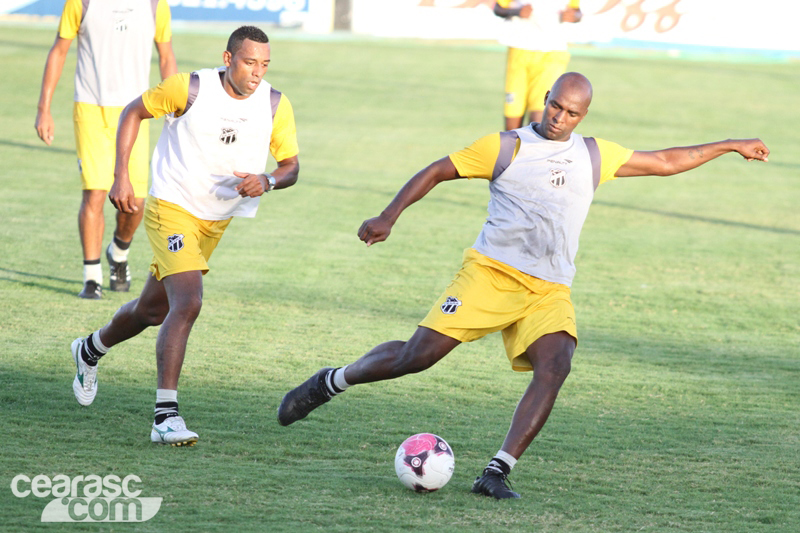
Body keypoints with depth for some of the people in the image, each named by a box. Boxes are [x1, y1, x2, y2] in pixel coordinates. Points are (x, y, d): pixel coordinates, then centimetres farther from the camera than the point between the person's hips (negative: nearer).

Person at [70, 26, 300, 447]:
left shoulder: (275, 105, -7)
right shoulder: (190, 89, -17)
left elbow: (290, 166, 1)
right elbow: (134, 112, -2)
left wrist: (267, 181, -23)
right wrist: (121, 176, -8)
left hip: (216, 221, 6)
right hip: (171, 210, -6)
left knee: (153, 310, 20)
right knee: (188, 302, -26)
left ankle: (90, 351, 50)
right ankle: (166, 416, -26)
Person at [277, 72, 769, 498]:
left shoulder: (595, 156, 15)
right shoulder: (506, 146, 5)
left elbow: (665, 162, 24)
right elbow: (438, 171, 8)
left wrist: (728, 146, 25)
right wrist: (390, 216, -3)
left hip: (550, 291, 3)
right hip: (492, 271, -3)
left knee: (555, 366, -24)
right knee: (418, 355, -12)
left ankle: (497, 472, -23)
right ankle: (329, 383, 12)